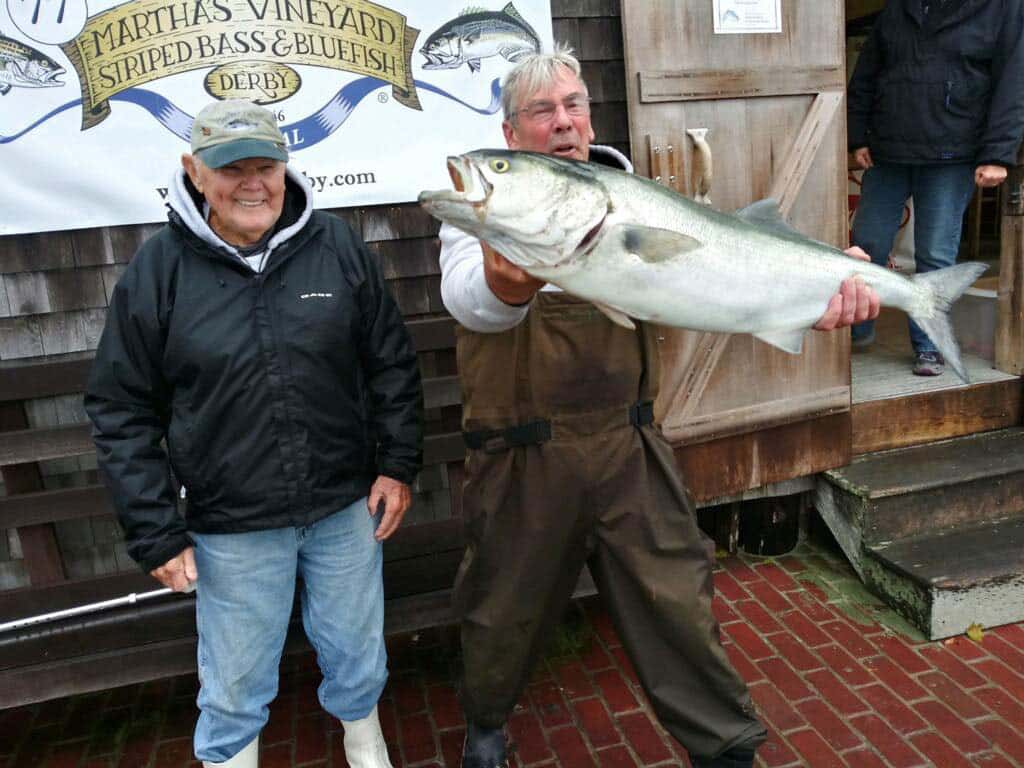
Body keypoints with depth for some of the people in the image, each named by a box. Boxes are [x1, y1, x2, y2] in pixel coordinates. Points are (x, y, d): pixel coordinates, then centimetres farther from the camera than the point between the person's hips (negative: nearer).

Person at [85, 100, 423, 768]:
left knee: (358, 654, 22)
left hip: (347, 508, 2)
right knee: (234, 689, 15)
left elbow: (393, 363, 3)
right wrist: (155, 532, -4)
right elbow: (121, 411, -3)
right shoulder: (157, 270, -7)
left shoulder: (338, 246, -4)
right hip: (231, 528, -1)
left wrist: (399, 463, 0)